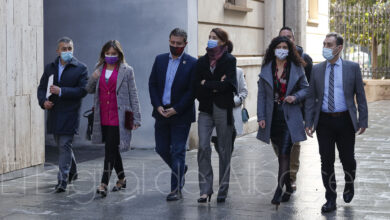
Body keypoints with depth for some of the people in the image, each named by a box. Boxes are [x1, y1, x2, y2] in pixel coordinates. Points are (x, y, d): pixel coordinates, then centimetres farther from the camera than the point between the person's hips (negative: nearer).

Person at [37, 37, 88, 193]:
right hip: (54, 114, 6)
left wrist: (61, 91, -19)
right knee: (62, 145, 17)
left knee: (65, 146, -11)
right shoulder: (50, 68, 13)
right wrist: (43, 101, -7)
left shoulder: (80, 68, -3)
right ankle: (72, 172, 36)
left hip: (70, 114, -6)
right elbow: (41, 87, 13)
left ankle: (63, 180, -10)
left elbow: (83, 90, -12)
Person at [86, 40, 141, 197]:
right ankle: (121, 179, 30)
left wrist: (136, 118, -5)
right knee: (112, 149, 14)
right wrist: (93, 78, -5)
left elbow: (133, 95, -1)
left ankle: (104, 184, -14)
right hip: (103, 118, 5)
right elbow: (90, 90, 17)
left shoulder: (126, 71, -1)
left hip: (118, 117, -5)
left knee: (110, 149, -12)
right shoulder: (99, 70, 13)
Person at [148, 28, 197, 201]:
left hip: (181, 115, -5)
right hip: (161, 113, 5)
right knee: (161, 148, 11)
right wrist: (158, 106, -6)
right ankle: (181, 169, 38)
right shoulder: (160, 60, 7)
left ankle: (176, 190, 5)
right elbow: (152, 84, 7)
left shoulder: (192, 63, -7)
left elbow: (192, 91, -10)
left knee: (178, 152, -2)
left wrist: (175, 109, -14)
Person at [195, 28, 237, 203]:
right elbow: (197, 87, 6)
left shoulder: (229, 60, 1)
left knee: (224, 150, 3)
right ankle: (205, 189, -6)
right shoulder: (202, 61, 13)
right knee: (203, 147, -10)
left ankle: (222, 191, 11)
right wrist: (216, 87, -7)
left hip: (223, 109, -3)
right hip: (206, 110, 3)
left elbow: (228, 84, -12)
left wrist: (206, 84, -4)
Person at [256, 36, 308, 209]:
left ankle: (279, 191, -12)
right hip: (273, 117, 3)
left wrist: (296, 97, -13)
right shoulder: (266, 69, 6)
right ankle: (288, 187, 26)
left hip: (289, 116, -3)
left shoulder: (296, 68, 2)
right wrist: (261, 116, -2)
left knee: (284, 154, -11)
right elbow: (262, 94, 5)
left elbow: (305, 88, 9)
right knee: (280, 154, 12)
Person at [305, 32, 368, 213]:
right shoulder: (317, 69, 6)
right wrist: (309, 122, 0)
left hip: (345, 120, -2)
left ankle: (349, 184, 36)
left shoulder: (352, 68, 0)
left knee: (347, 158, 5)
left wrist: (363, 121, -4)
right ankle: (330, 199, 13)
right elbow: (311, 97, 7)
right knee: (326, 161, 2)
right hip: (324, 121, 2)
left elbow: (360, 95, 2)